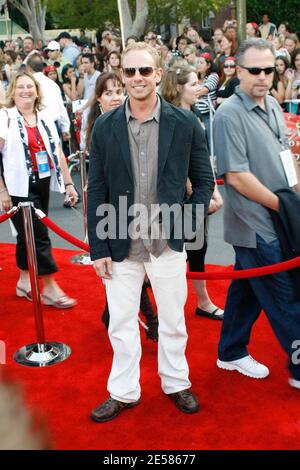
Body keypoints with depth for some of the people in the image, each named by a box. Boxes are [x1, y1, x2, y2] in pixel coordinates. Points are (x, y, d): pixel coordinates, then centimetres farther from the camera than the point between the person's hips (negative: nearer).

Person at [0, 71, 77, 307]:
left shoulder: (45, 118, 10)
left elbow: (58, 153, 12)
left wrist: (68, 183, 9)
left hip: (43, 184, 5)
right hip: (20, 187, -5)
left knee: (29, 235, 15)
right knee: (38, 236, -4)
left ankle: (25, 282, 29)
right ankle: (50, 289, 6)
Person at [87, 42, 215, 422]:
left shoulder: (185, 123, -4)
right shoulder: (105, 127, -1)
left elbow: (204, 180, 4)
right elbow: (96, 191, 0)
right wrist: (98, 248, -3)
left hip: (167, 243, 0)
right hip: (120, 245, 1)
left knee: (173, 321, 15)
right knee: (121, 324, 12)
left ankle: (176, 383, 37)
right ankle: (123, 392, 31)